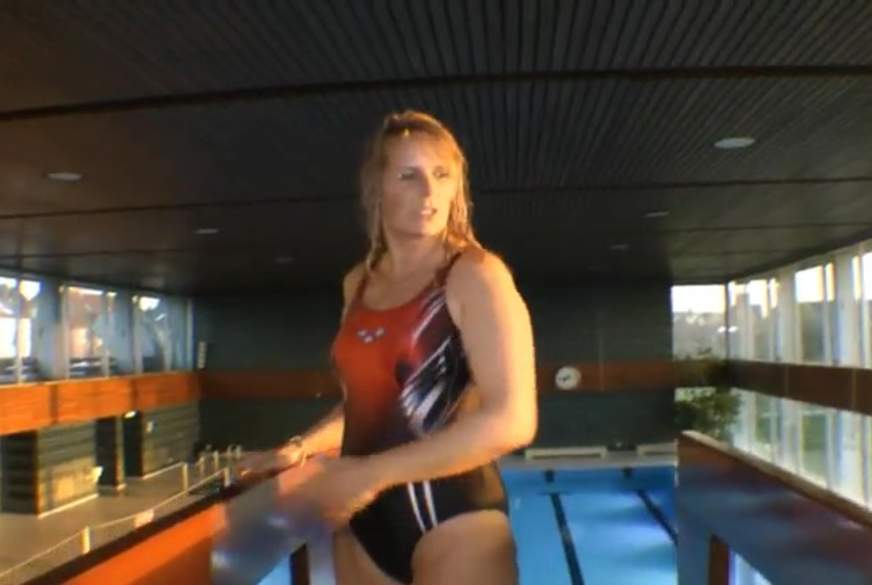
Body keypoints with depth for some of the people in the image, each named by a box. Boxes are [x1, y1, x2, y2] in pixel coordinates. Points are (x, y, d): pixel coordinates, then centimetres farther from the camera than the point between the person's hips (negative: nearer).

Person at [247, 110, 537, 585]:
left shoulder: (475, 275, -10)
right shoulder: (358, 284, 8)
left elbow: (511, 420, -19)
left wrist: (373, 472, -18)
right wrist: (301, 447, 6)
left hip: (454, 520, -6)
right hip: (364, 523, 6)